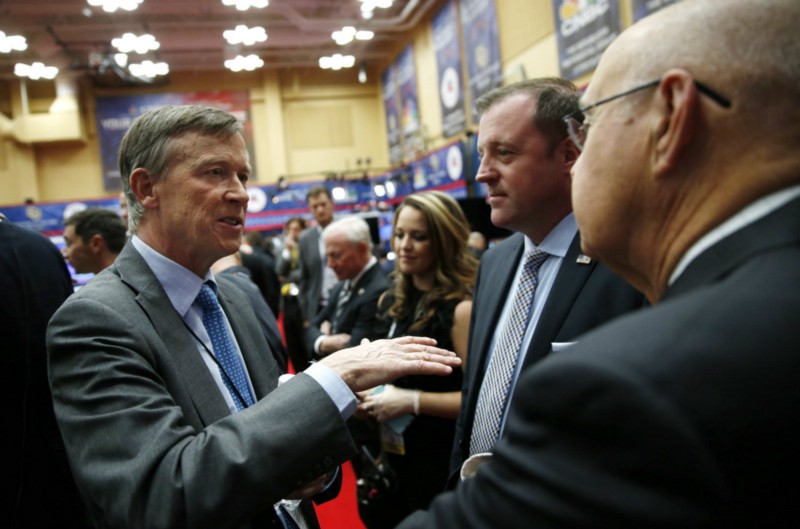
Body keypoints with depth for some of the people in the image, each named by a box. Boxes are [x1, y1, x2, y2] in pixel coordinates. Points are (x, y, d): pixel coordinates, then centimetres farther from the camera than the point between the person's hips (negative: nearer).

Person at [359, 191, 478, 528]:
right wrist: (374, 395, 1)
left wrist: (414, 401, -22)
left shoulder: (461, 308, -19)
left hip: (442, 465, -7)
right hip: (394, 456, 7)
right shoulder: (394, 301, 4)